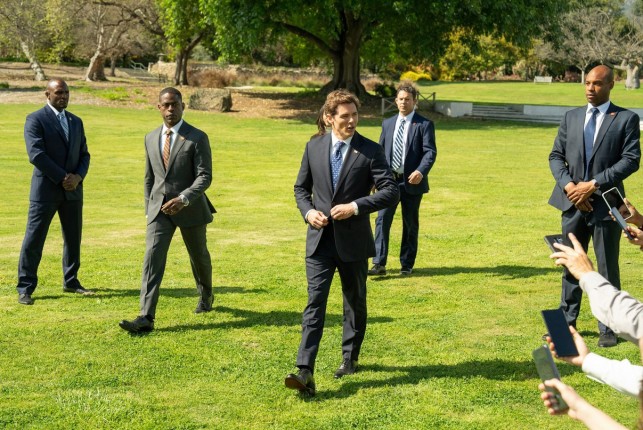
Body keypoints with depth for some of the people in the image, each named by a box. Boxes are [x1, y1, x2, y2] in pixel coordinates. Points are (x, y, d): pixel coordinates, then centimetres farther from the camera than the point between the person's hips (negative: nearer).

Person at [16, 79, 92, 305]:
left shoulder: (76, 122, 14)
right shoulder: (35, 120, -6)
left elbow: (84, 155, 13)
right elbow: (36, 154, -15)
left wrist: (78, 176, -7)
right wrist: (62, 178, -16)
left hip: (73, 190, 6)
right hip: (46, 189, -6)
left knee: (73, 238, 12)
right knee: (34, 238, -3)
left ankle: (71, 282, 25)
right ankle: (25, 288, 3)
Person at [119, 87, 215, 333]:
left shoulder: (197, 138, -10)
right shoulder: (151, 138, 6)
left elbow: (205, 176, -15)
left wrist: (184, 199, -28)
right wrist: (148, 209, 16)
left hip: (190, 209, -3)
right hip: (159, 208, 3)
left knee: (198, 256, 17)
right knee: (152, 257, -13)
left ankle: (206, 296, 47)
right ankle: (146, 318, -19)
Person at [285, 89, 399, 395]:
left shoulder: (371, 151, -5)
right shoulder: (314, 147, 4)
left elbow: (391, 192, -9)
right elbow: (301, 187, 14)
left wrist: (355, 207, -19)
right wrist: (307, 211, -5)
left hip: (353, 241, -1)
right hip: (320, 240, 1)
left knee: (355, 302, 14)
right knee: (315, 302, -8)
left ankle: (350, 357, 33)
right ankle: (305, 372, -14)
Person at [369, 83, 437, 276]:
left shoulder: (424, 124, -2)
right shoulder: (388, 123, 13)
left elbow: (430, 152, -10)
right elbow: (380, 151, 16)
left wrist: (421, 171, -27)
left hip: (412, 181, -3)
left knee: (410, 224, 7)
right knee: (382, 220, -8)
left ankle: (407, 264, 18)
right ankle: (379, 263, -8)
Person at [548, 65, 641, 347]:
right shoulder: (571, 117, 11)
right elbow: (556, 156, 9)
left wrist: (594, 184, -16)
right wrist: (569, 185, -8)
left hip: (605, 204, -4)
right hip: (573, 203, 4)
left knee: (607, 268, 3)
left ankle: (607, 329, 12)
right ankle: (566, 322, 21)